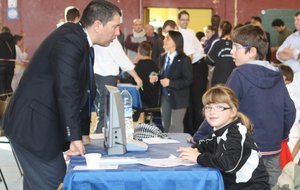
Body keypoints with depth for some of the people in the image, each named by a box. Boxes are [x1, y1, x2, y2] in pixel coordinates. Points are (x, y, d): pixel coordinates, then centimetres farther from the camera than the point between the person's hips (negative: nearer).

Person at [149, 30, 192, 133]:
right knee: (165, 126, 15)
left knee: (175, 128, -1)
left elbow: (188, 80, -16)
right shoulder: (163, 58, 9)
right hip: (164, 97, 7)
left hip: (178, 98, -7)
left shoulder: (184, 60, -12)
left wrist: (170, 83, -23)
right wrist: (156, 78, -6)